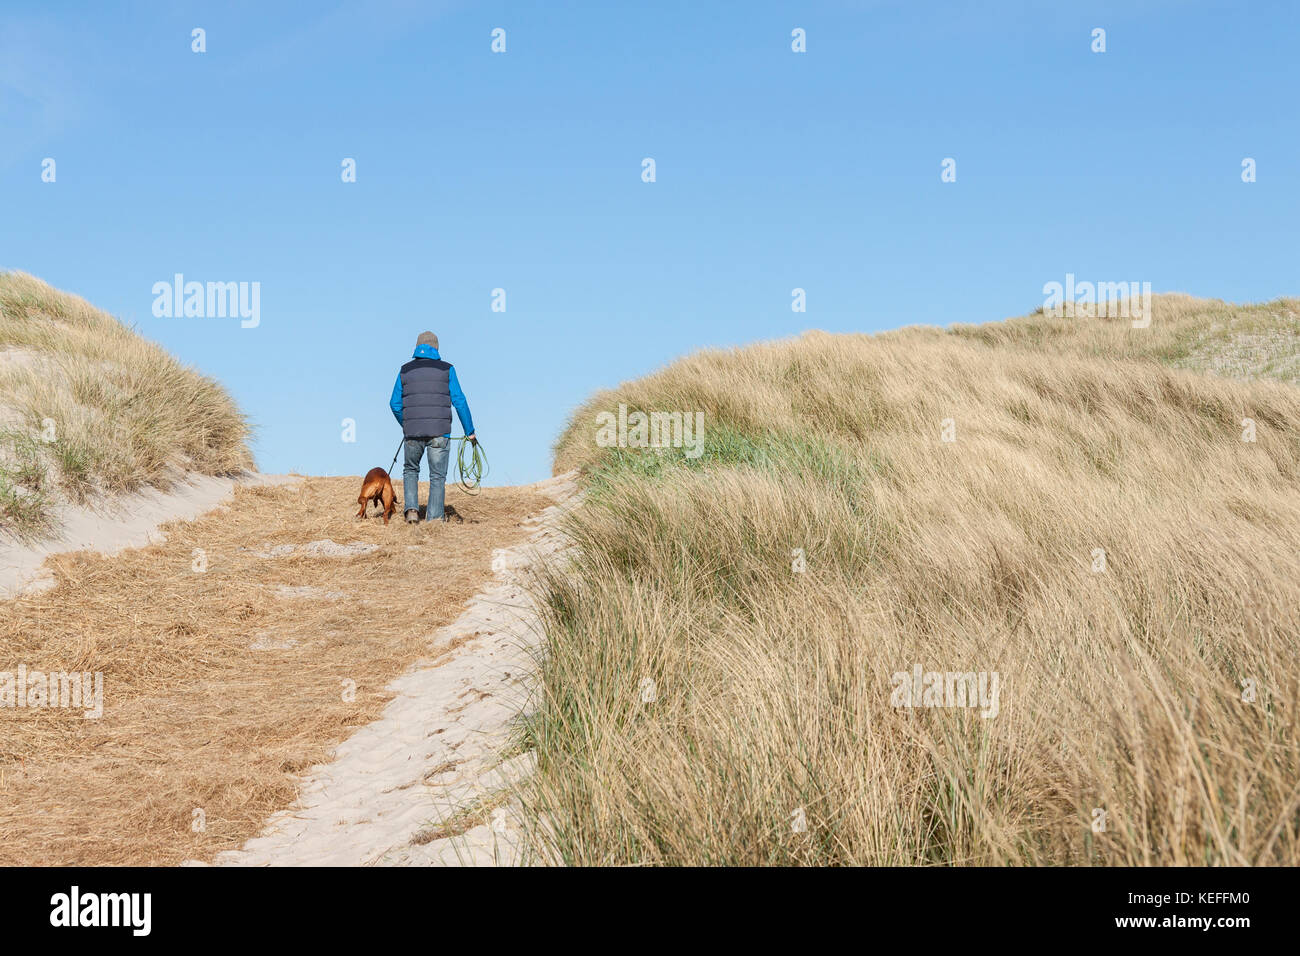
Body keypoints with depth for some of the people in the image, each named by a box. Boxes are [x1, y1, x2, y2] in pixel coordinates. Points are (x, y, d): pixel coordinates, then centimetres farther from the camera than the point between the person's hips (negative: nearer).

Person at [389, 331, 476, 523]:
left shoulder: (405, 370, 7)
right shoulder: (446, 369, 2)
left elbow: (395, 404, 9)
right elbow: (459, 401, -2)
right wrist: (470, 432, 4)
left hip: (413, 434, 2)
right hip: (439, 432, -2)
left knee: (410, 470, 22)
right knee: (438, 476, 7)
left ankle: (411, 508, 5)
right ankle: (435, 518, 2)